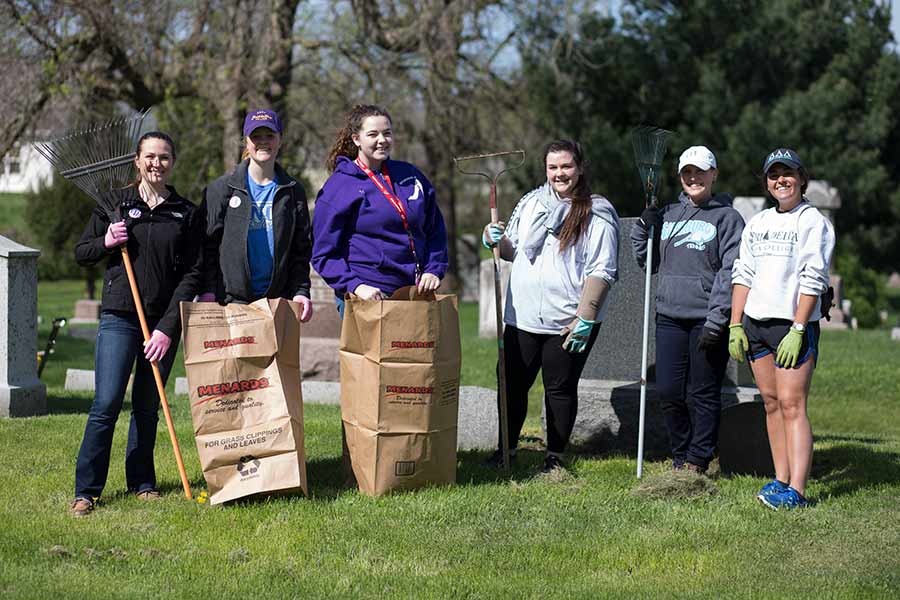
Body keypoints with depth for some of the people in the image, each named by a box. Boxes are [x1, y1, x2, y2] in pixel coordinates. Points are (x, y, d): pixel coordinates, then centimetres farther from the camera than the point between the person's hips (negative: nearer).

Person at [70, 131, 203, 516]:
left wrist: (168, 327, -8)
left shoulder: (186, 214, 4)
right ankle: (85, 491, -4)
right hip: (119, 317, -1)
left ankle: (142, 483, 21)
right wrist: (106, 242, -10)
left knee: (148, 406, 9)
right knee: (107, 403, -9)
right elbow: (81, 253, 12)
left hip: (165, 322, 1)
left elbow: (191, 275, 0)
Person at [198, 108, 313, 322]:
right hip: (230, 301, -2)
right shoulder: (221, 189, 5)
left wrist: (301, 292, -1)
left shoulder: (293, 192, 11)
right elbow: (207, 245, 3)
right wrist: (208, 290, -7)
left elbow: (301, 249, 11)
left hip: (277, 300, 2)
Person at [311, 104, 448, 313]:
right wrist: (355, 286, -19)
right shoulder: (339, 185, -2)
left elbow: (435, 230, 20)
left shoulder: (410, 175, 13)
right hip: (366, 297, -4)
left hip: (415, 295, 5)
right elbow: (324, 254, -5)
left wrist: (434, 270, 4)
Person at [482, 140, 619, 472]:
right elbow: (513, 250, 22)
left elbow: (601, 271, -11)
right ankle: (507, 449, 23)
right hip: (522, 316, 5)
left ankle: (555, 458, 17)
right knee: (512, 383, 8)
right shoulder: (530, 203, 10)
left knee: (560, 388, 6)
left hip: (569, 321, -4)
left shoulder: (597, 214, -6)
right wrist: (496, 239, -1)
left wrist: (585, 317, -17)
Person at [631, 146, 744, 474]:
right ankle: (681, 456, 21)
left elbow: (730, 273, -10)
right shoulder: (667, 215, 14)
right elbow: (648, 261, 20)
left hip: (707, 320, -5)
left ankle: (698, 461, 10)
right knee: (668, 392, 6)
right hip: (670, 317, 5)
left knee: (703, 395, 1)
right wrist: (644, 227, 3)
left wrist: (715, 322, -17)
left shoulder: (727, 218, -3)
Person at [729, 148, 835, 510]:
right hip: (755, 324, 7)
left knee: (792, 404, -12)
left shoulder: (814, 223, -5)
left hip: (794, 324, -7)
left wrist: (797, 330, -18)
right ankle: (781, 480, 14)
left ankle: (796, 491, -15)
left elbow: (813, 280, -11)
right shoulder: (757, 223, 16)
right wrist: (735, 325, 8)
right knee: (771, 403, 8)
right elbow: (743, 274, 16)